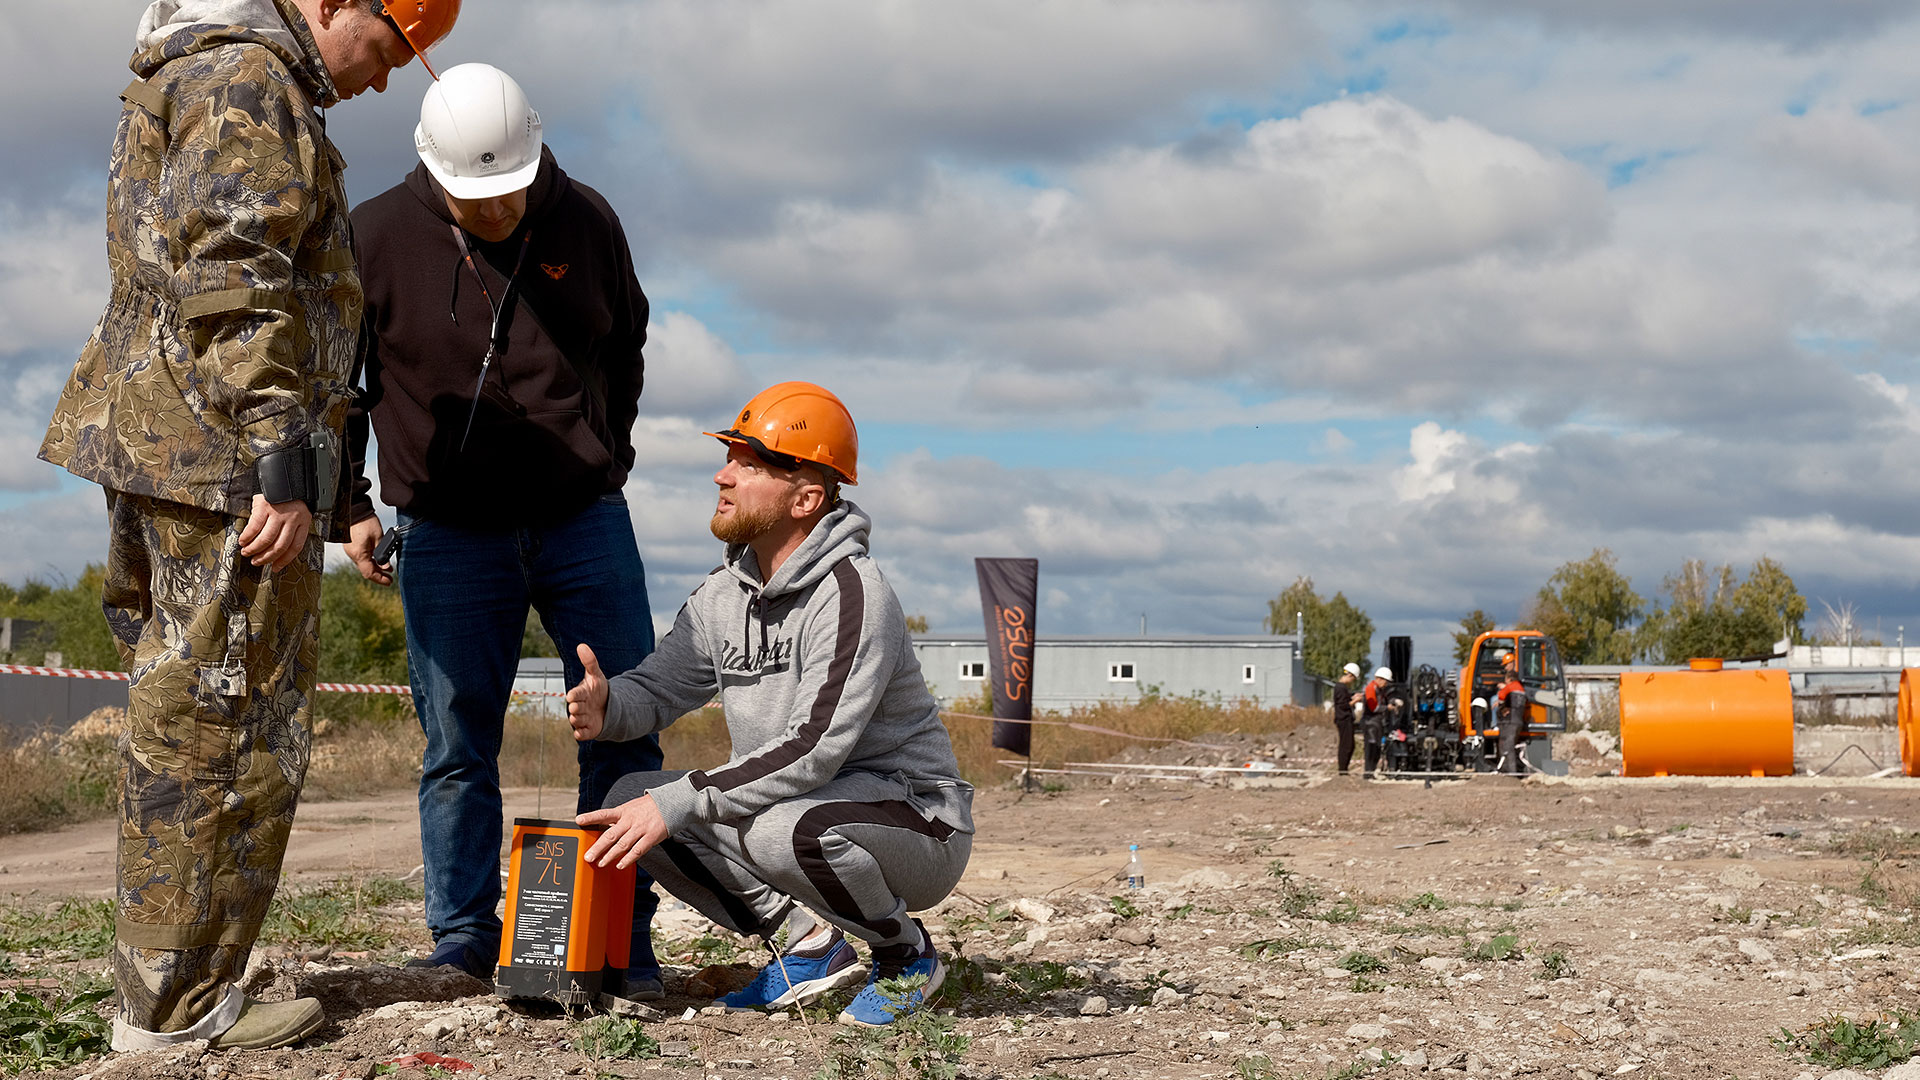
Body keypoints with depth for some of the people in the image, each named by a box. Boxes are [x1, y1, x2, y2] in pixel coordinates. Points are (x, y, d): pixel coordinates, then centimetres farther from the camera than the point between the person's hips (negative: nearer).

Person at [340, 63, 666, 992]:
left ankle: (623, 939, 12)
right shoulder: (376, 236, -6)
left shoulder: (586, 222, 0)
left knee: (626, 733, 2)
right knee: (458, 748, 2)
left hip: (584, 522, 2)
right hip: (448, 535, -2)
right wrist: (350, 505, 3)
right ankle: (463, 939, 14)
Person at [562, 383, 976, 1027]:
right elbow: (659, 687, 4)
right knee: (631, 800, -6)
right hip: (795, 800, 8)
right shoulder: (723, 594, 4)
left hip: (913, 820, -8)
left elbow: (814, 749, -30)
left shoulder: (851, 593, -22)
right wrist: (606, 707, -21)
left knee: (779, 828, -38)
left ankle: (907, 953, -8)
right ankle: (807, 938, 2)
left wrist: (677, 803, -34)